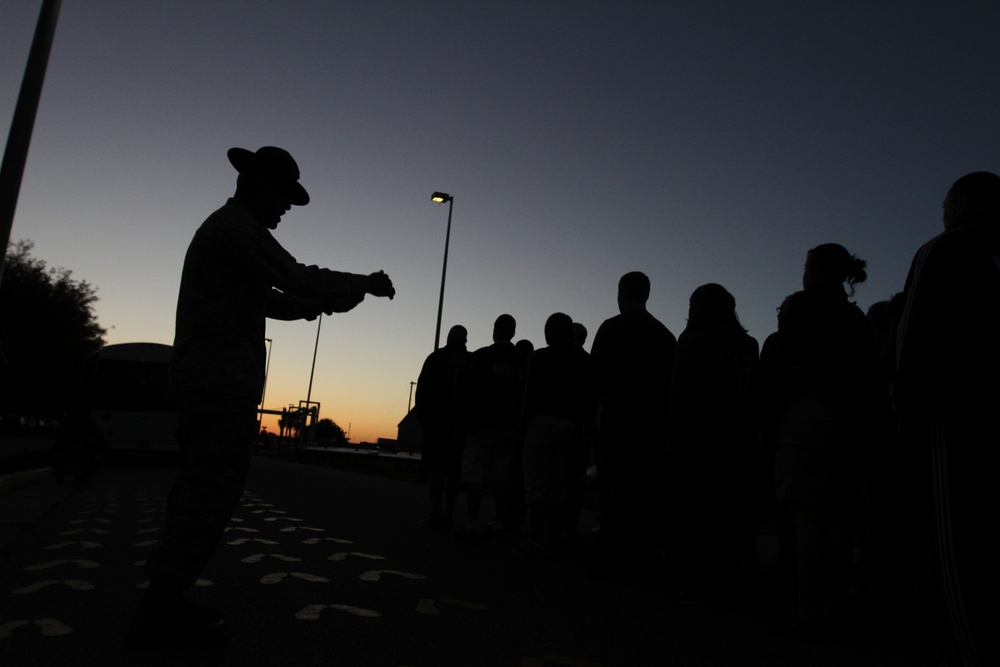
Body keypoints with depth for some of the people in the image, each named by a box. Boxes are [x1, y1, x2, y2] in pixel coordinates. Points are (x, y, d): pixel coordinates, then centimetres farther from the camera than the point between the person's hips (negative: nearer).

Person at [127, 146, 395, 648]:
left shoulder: (225, 227, 25)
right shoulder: (238, 225, -9)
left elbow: (271, 300, 26)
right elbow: (297, 279, -17)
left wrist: (327, 302, 16)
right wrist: (367, 283, -6)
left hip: (210, 381, 11)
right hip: (223, 383, -11)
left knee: (199, 490, 12)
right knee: (213, 492, -8)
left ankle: (163, 602, 19)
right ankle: (160, 611, -3)